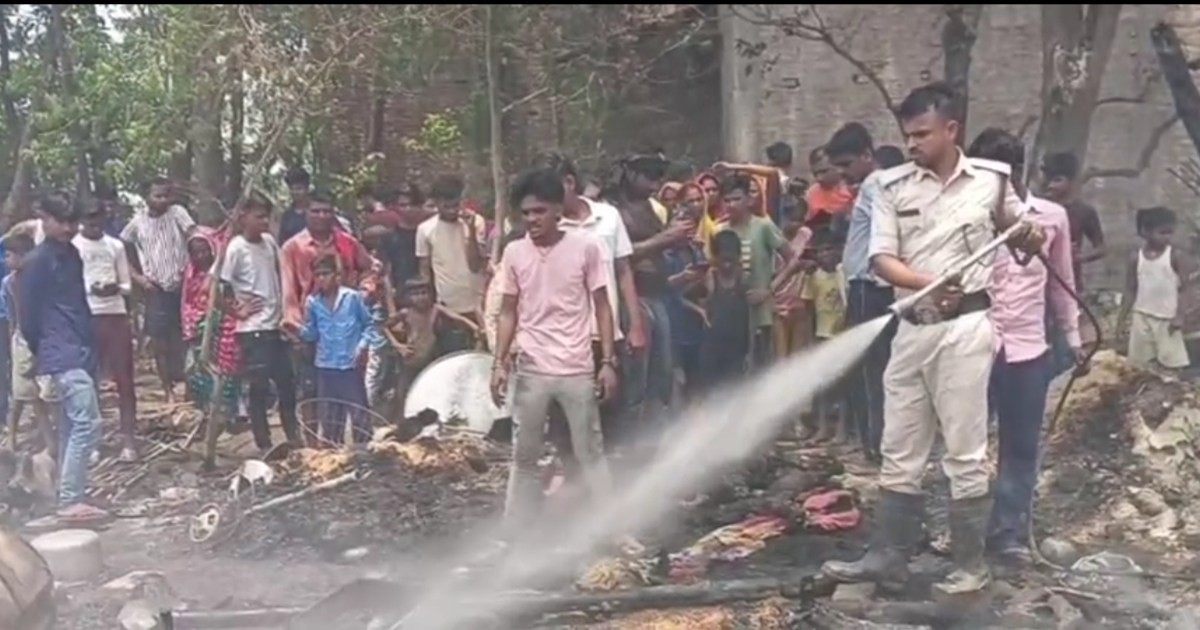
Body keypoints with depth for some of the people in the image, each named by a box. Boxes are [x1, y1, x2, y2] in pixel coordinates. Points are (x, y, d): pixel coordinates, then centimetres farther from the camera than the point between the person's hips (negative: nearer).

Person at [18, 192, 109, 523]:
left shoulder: (72, 255, 14)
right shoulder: (36, 261, -10)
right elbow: (27, 314, -9)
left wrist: (89, 345, 12)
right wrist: (43, 353, -1)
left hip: (79, 353, 9)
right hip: (63, 356, -9)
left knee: (71, 426, 12)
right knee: (86, 422, -15)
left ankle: (70, 498, 18)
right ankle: (70, 501, -12)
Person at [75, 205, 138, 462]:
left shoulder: (116, 245, 10)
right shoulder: (72, 246, 1)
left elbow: (127, 284, 10)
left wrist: (117, 288, -11)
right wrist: (89, 289, -18)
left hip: (117, 314, 2)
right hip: (86, 317, -2)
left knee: (124, 378, 1)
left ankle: (128, 438, 6)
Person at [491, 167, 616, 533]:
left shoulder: (585, 248, -6)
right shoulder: (514, 253, 1)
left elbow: (602, 307, -1)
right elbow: (509, 311, 8)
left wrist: (608, 361, -5)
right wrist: (500, 362, 1)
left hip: (577, 370, -2)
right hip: (530, 371, 2)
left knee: (591, 453, 7)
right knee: (524, 456, 10)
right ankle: (516, 535, 20)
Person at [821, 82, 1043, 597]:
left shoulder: (991, 180, 0)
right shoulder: (894, 186, 1)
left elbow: (1026, 238, 13)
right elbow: (881, 259, -5)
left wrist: (1029, 236, -11)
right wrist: (927, 282, -22)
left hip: (965, 326, -3)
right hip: (911, 327, 3)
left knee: (965, 451, 2)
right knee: (899, 451, 9)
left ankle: (971, 564, 14)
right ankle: (887, 558, 17)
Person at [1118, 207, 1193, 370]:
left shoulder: (1176, 256, -8)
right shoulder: (1136, 258, -1)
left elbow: (1185, 288, -8)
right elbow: (1130, 291, 5)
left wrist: (1179, 315, -16)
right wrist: (1122, 317, 4)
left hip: (1167, 319, -2)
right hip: (1142, 317, 2)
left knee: (1174, 363, 0)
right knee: (1139, 363, 9)